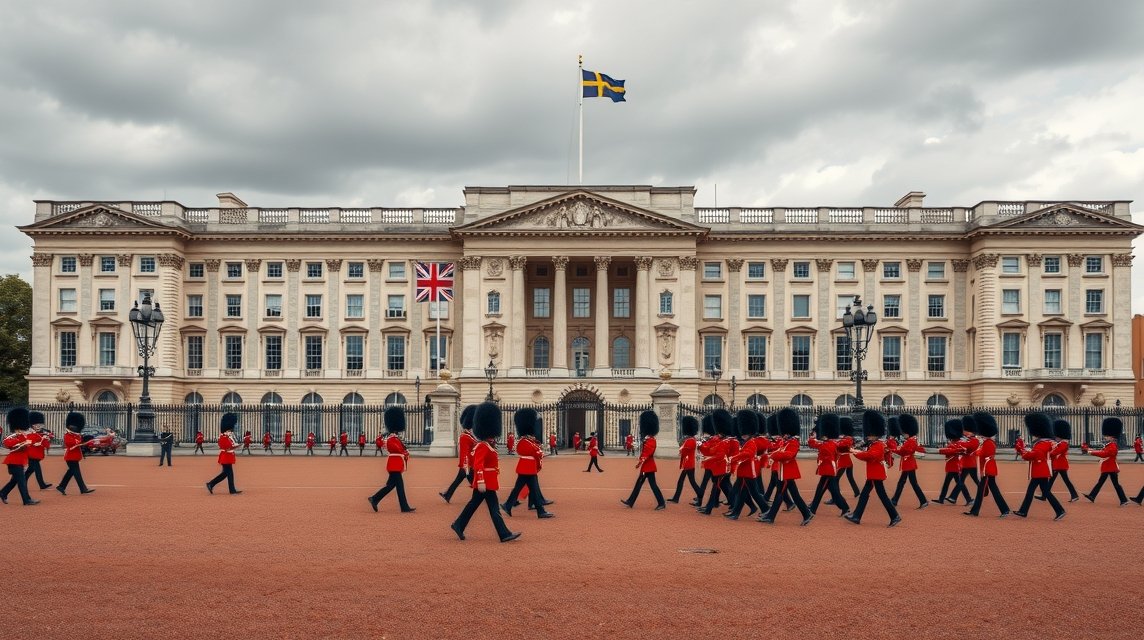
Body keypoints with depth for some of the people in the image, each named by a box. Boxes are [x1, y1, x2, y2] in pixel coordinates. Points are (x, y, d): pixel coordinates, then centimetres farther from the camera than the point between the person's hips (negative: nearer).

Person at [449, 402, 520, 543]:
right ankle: (505, 534, -5)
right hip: (486, 483, -10)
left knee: (473, 504, 15)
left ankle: (458, 525, 23)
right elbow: (478, 465, -25)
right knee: (494, 508, -7)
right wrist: (481, 482, -30)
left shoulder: (489, 446, 15)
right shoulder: (483, 447, -17)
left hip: (488, 482, 10)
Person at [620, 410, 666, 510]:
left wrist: (640, 463, -25)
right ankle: (630, 502, 17)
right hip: (646, 467, 10)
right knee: (638, 484, 12)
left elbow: (647, 454, -26)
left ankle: (661, 504, 2)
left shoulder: (650, 440, -17)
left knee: (653, 485, -5)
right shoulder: (648, 439, 13)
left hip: (648, 467, -10)